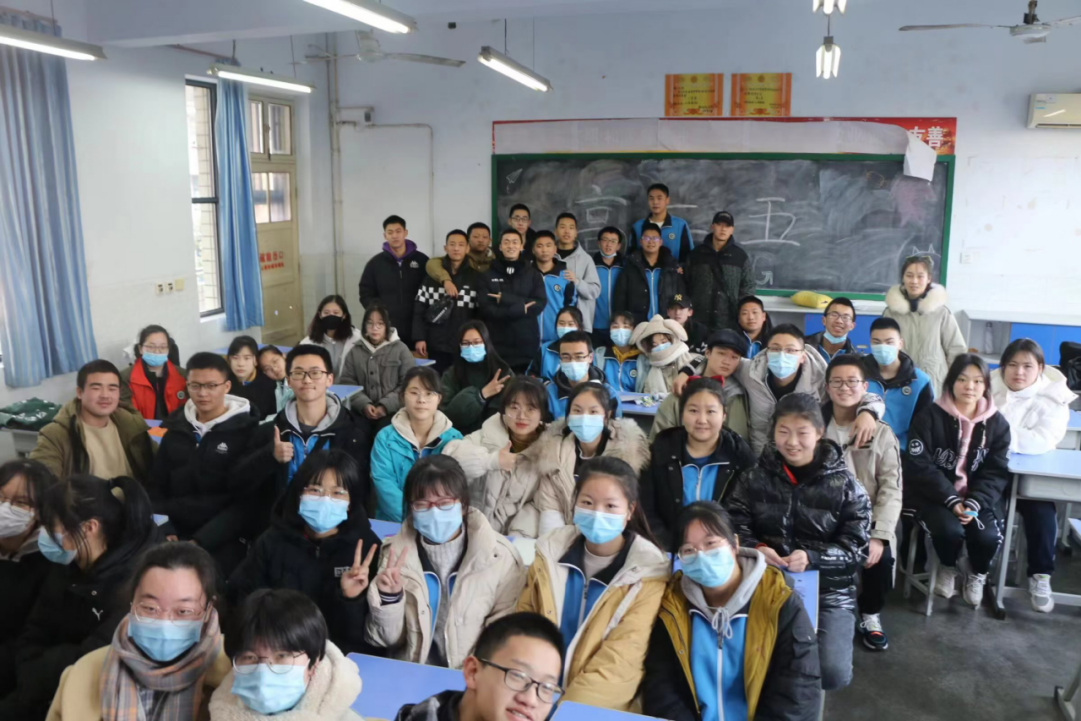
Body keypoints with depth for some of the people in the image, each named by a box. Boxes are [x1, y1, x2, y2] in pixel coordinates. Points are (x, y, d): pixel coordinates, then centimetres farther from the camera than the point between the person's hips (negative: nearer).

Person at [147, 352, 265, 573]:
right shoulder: (176, 430, 11)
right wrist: (166, 533, -5)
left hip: (224, 543, -3)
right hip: (178, 538, 4)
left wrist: (200, 541, -15)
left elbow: (247, 502, -8)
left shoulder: (247, 431, -3)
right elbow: (156, 487, 11)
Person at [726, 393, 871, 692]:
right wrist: (756, 549, -20)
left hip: (829, 590, -1)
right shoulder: (755, 476, 2)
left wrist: (812, 558, -23)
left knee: (832, 672, -18)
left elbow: (855, 544, -5)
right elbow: (735, 527, 2)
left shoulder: (844, 482, -2)